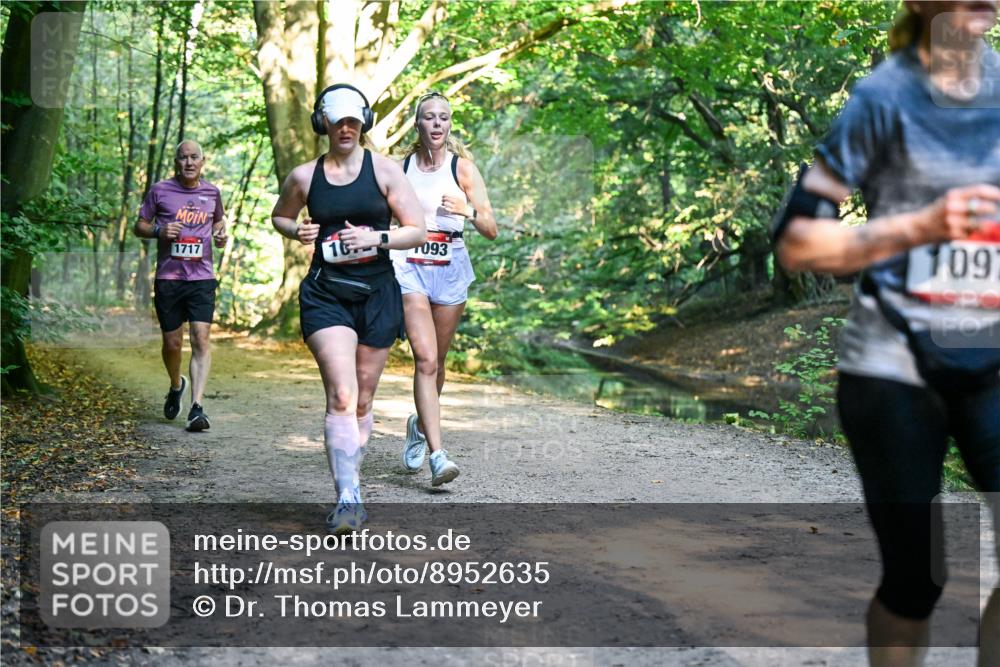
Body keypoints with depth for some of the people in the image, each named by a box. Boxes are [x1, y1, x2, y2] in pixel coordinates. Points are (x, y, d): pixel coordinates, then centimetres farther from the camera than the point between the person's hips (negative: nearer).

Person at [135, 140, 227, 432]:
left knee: (201, 339, -13)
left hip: (202, 278, 0)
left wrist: (221, 234, 3)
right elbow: (139, 226, 9)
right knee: (172, 343, 7)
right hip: (168, 278, 0)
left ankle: (197, 408, -17)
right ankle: (176, 386, 39)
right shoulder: (160, 191, 3)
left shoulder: (212, 193, 8)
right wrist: (159, 230, -12)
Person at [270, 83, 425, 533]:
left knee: (362, 402, 9)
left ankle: (348, 478, 29)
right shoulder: (304, 176, 6)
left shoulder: (384, 170, 2)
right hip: (326, 294, -1)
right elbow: (279, 216, 24)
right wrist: (296, 232, 2)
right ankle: (349, 500, -20)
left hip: (378, 294, 1)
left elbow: (417, 231, 2)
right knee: (341, 396, -17)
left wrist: (376, 238, -15)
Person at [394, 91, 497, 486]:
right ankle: (437, 454, -19)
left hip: (450, 267, 1)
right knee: (425, 359, -14)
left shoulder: (463, 167, 1)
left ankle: (420, 425, 40)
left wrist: (468, 210, -23)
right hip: (410, 266, -1)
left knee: (436, 361, 11)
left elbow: (492, 230, -4)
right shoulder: (400, 167, 4)